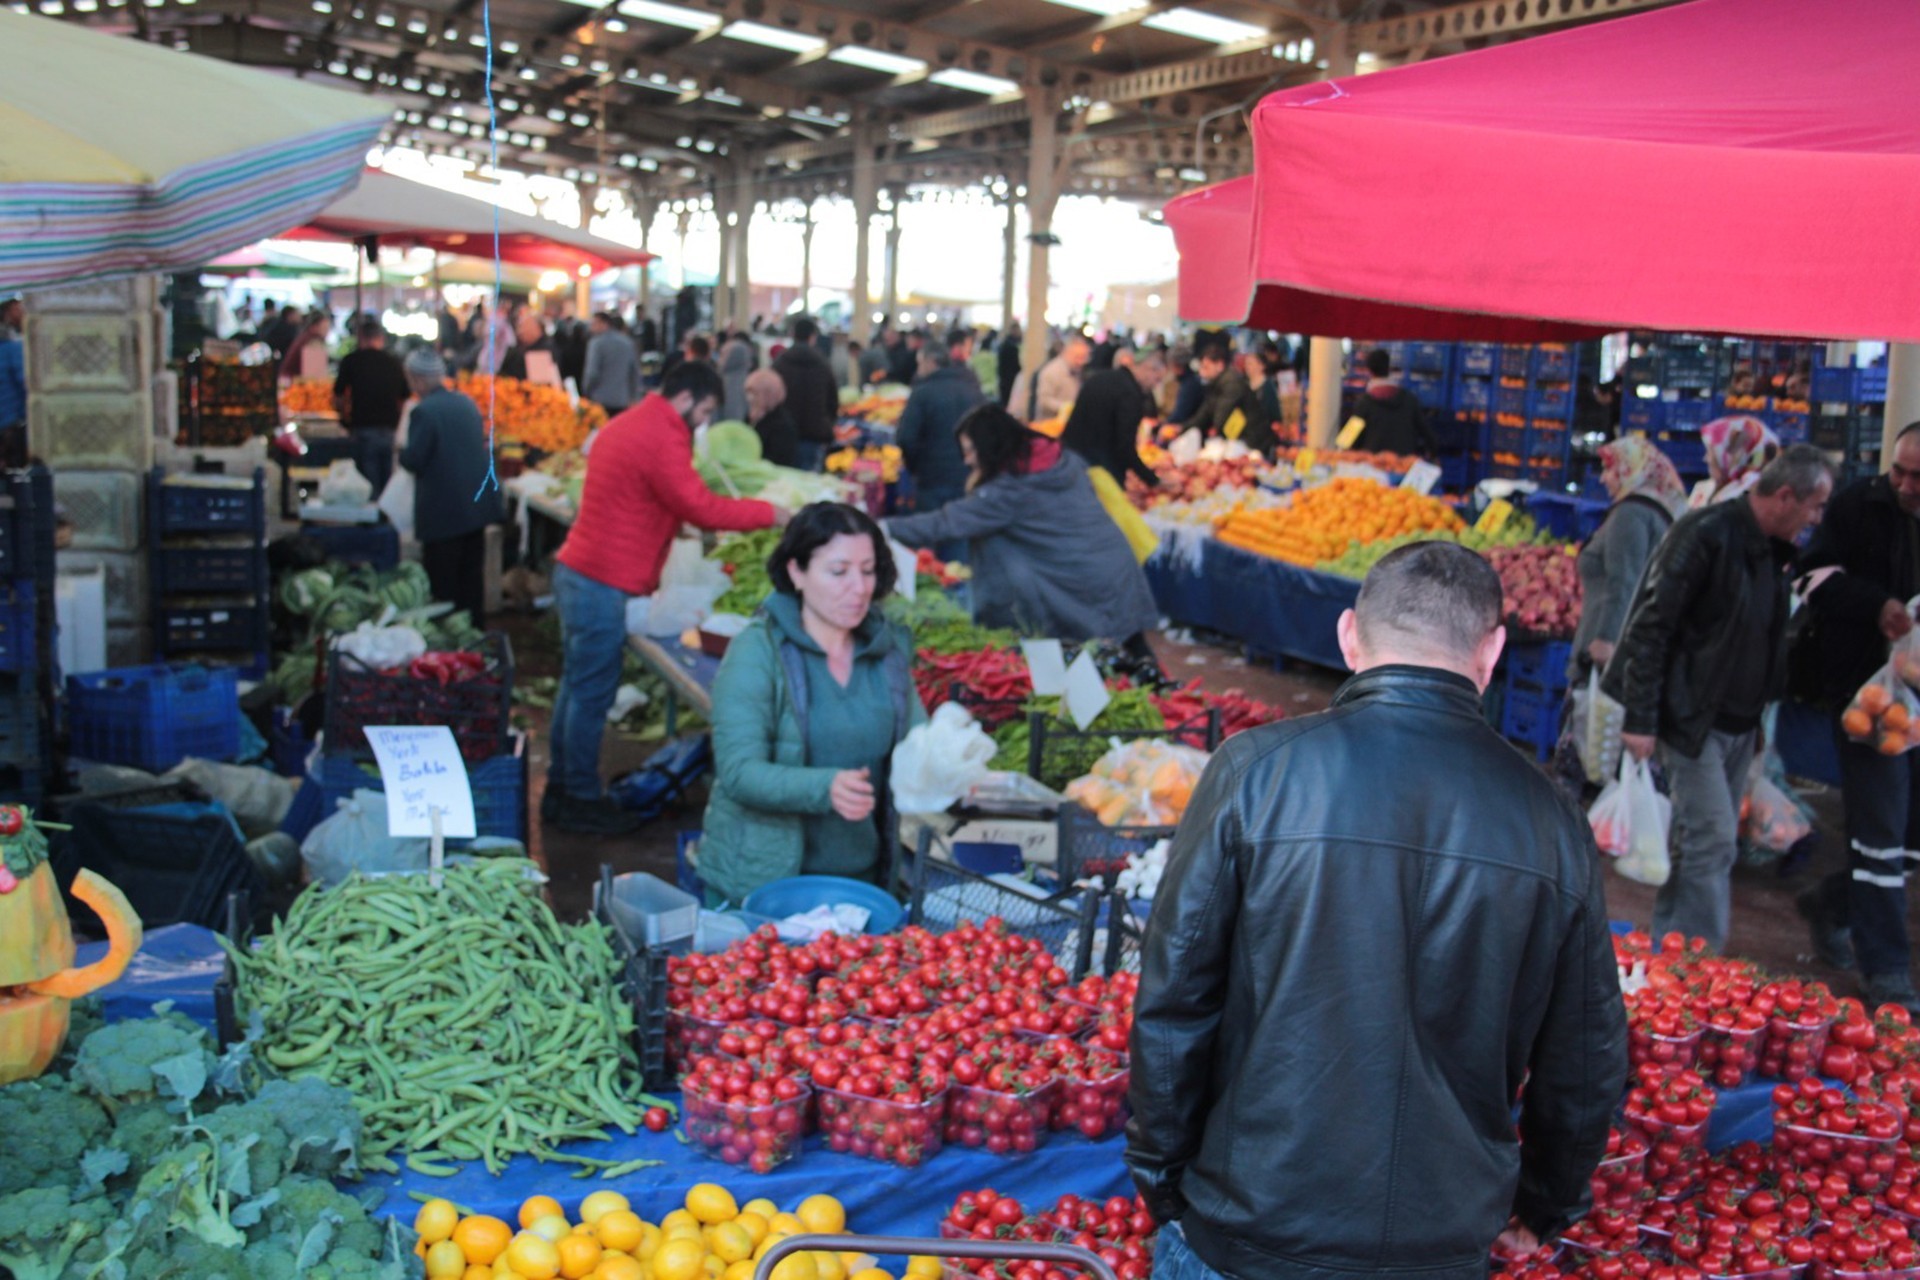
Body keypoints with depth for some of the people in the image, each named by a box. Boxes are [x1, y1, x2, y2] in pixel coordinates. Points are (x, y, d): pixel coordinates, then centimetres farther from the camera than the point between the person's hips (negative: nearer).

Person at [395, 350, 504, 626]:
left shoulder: (424, 411, -17)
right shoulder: (467, 403, 7)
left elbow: (413, 460, -17)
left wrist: (401, 451, 4)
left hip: (443, 511, -7)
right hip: (477, 506, 8)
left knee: (443, 583, 2)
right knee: (472, 577, 16)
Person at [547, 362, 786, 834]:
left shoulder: (626, 424, 15)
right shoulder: (661, 440, -17)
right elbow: (702, 508, -17)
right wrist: (770, 512, -8)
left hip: (576, 572, 10)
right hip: (602, 583, -10)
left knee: (576, 686, 16)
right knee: (592, 695, -1)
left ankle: (560, 791, 25)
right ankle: (581, 802, 7)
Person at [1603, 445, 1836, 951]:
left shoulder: (1770, 547, 8)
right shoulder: (1706, 534, -18)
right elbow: (1650, 627, -19)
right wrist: (1641, 720, -20)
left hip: (1739, 723, 9)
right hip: (1693, 719, -9)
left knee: (1713, 842, 12)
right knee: (1712, 841, -11)